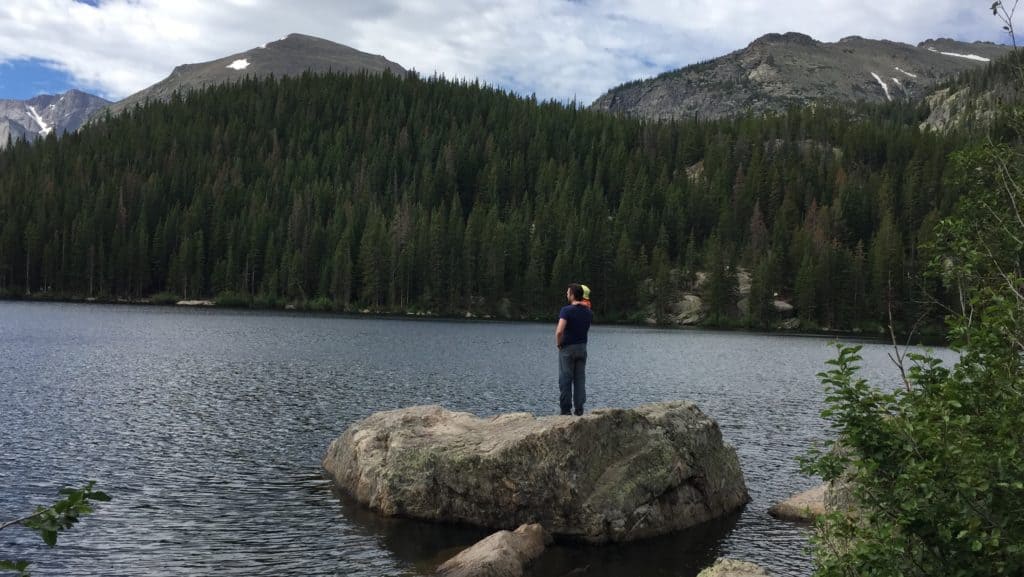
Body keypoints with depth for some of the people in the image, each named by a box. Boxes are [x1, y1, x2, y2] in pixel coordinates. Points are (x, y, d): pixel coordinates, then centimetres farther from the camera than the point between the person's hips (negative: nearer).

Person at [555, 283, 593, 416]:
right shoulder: (589, 313, 2)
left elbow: (559, 331, -27)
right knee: (580, 380, 8)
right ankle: (579, 409, 7)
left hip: (567, 348, -5)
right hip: (582, 347, 5)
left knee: (565, 380, 1)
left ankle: (566, 410, 3)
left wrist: (558, 344, -8)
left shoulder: (566, 310, -16)